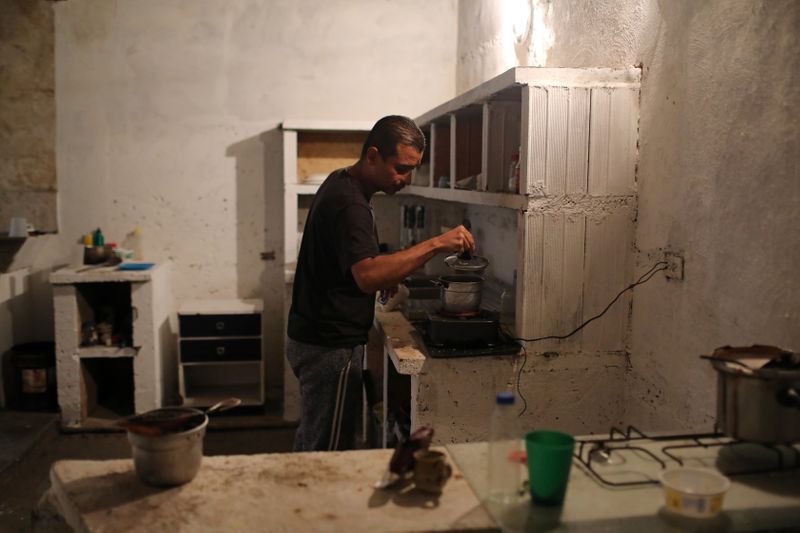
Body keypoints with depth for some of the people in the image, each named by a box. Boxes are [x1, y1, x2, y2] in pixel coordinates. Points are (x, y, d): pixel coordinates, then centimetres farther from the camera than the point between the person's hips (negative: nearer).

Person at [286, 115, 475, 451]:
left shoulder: (342, 182, 10)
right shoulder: (348, 203, -22)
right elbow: (367, 276, -37)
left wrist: (386, 274, 9)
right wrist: (436, 244, -35)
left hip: (312, 338, 10)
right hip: (329, 347, -10)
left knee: (311, 441, 21)